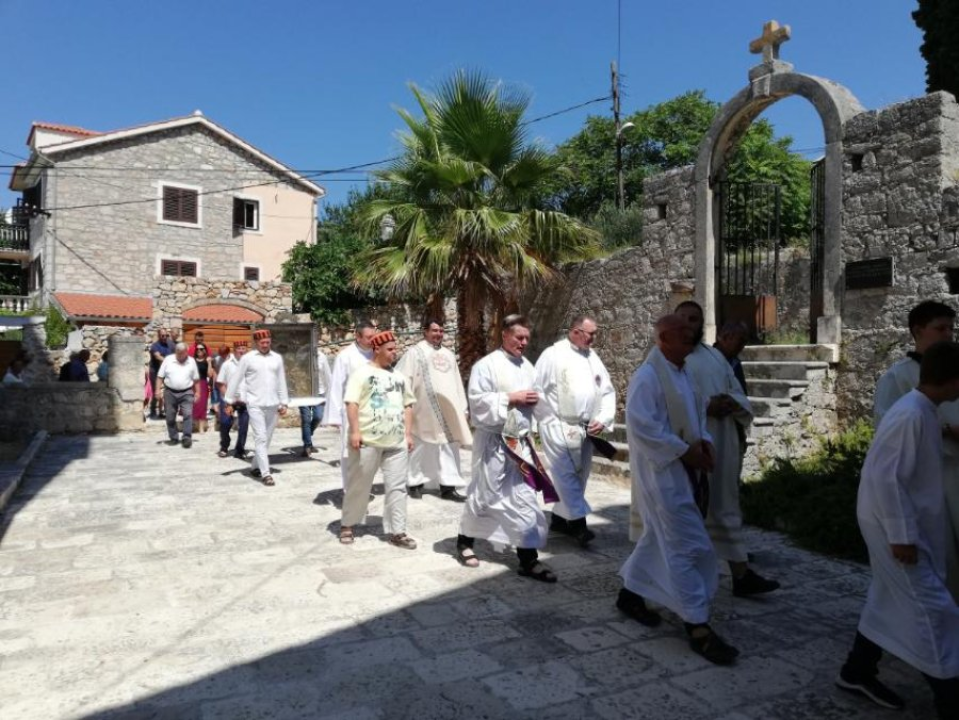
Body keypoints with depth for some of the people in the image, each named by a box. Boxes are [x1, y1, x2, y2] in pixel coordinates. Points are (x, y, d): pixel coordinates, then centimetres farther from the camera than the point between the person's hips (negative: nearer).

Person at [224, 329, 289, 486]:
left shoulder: (277, 358, 7)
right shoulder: (248, 358, -3)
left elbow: (282, 382, 11)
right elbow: (236, 380, 1)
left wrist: (284, 403, 8)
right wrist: (229, 402, 0)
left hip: (273, 405, 4)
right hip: (255, 404, -4)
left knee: (267, 439, 11)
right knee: (260, 438, -8)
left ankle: (256, 467, 28)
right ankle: (265, 473, -8)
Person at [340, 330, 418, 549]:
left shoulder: (399, 376, 15)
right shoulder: (362, 373, -3)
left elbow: (407, 406, 17)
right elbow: (351, 403, -10)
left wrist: (408, 434, 11)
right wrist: (355, 431, -17)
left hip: (397, 442, 5)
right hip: (368, 441, -5)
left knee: (397, 487, 5)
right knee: (358, 485, 7)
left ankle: (397, 531, 12)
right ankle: (347, 525, 25)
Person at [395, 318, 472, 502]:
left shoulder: (449, 354, 17)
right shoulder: (415, 352, -1)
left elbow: (457, 382, 18)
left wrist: (462, 408, 13)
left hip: (448, 409, 5)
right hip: (425, 409, -5)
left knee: (449, 447, 3)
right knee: (421, 448, 5)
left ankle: (448, 486, 7)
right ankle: (415, 483, 18)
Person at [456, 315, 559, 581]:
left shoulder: (527, 366, 12)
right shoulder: (487, 365, -11)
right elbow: (477, 400, -18)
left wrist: (535, 400, 0)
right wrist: (511, 398, -20)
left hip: (519, 441, 6)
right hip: (493, 441, -6)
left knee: (524, 497, 7)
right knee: (485, 494, 7)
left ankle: (528, 559, 16)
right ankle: (464, 542, 30)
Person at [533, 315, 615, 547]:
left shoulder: (593, 357, 11)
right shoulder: (553, 355, -8)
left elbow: (607, 391, 12)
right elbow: (537, 391, -8)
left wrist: (602, 419, -1)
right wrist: (552, 421, -8)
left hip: (586, 429, 7)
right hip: (559, 427, -7)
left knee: (579, 475, 12)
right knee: (566, 474, -8)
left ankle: (560, 517, 25)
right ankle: (578, 521, -4)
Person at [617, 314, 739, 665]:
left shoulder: (682, 373, 11)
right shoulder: (647, 377, -17)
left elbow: (696, 414, 20)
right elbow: (641, 427, -24)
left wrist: (703, 441, 1)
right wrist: (684, 451, -20)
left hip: (685, 471, 9)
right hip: (662, 472, -9)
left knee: (659, 537, 18)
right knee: (687, 545, -6)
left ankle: (630, 593, 34)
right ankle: (699, 627, 2)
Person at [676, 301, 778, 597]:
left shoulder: (716, 356, 16)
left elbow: (738, 391, 14)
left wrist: (733, 402, -9)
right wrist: (705, 408, -23)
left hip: (722, 446, 6)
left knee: (726, 509, 11)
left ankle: (741, 575, 19)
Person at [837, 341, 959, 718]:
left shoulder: (923, 412, 7)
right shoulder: (911, 415, -23)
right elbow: (886, 478, -25)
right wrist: (902, 536, -22)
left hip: (907, 522, 10)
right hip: (893, 524, -10)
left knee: (889, 598, 17)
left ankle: (858, 672, 30)